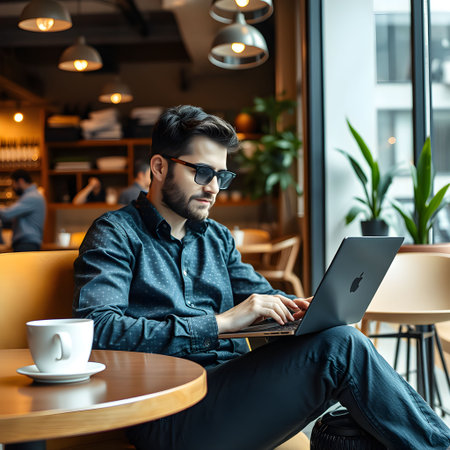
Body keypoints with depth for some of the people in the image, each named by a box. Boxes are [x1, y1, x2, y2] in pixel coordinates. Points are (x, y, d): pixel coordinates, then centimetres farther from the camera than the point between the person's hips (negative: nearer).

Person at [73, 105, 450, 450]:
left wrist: (296, 309, -4)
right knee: (339, 346, -22)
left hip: (233, 386, 6)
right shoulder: (115, 234, 0)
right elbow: (98, 329, -15)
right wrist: (219, 323, -19)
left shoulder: (218, 238, 23)